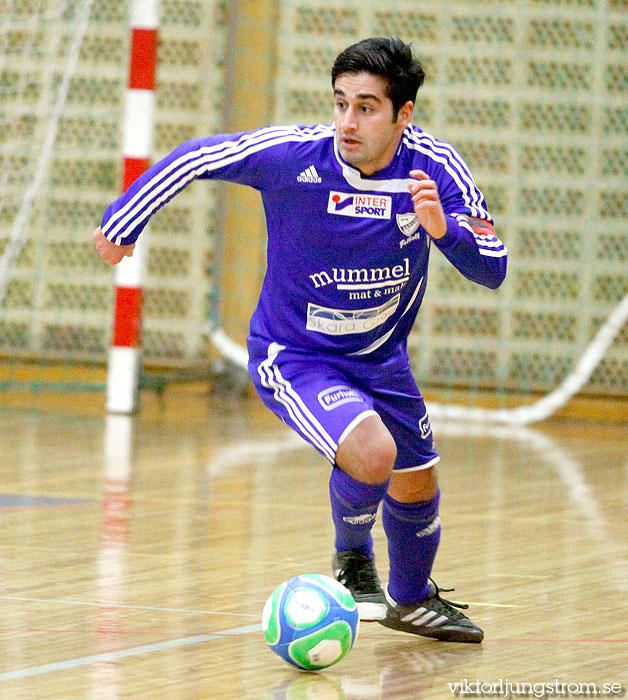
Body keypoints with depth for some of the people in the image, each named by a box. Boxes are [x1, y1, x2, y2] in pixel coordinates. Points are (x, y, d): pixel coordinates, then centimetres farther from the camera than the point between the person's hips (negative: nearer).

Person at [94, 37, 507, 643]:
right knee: (372, 455, -28)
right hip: (292, 357, -4)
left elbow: (491, 269, -21)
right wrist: (123, 222, 1)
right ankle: (352, 558, 7)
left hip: (380, 358, 4)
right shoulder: (292, 154, -27)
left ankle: (413, 599, 51)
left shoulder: (433, 165, -21)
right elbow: (193, 158, -10)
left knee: (416, 485, 18)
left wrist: (443, 228, -41)